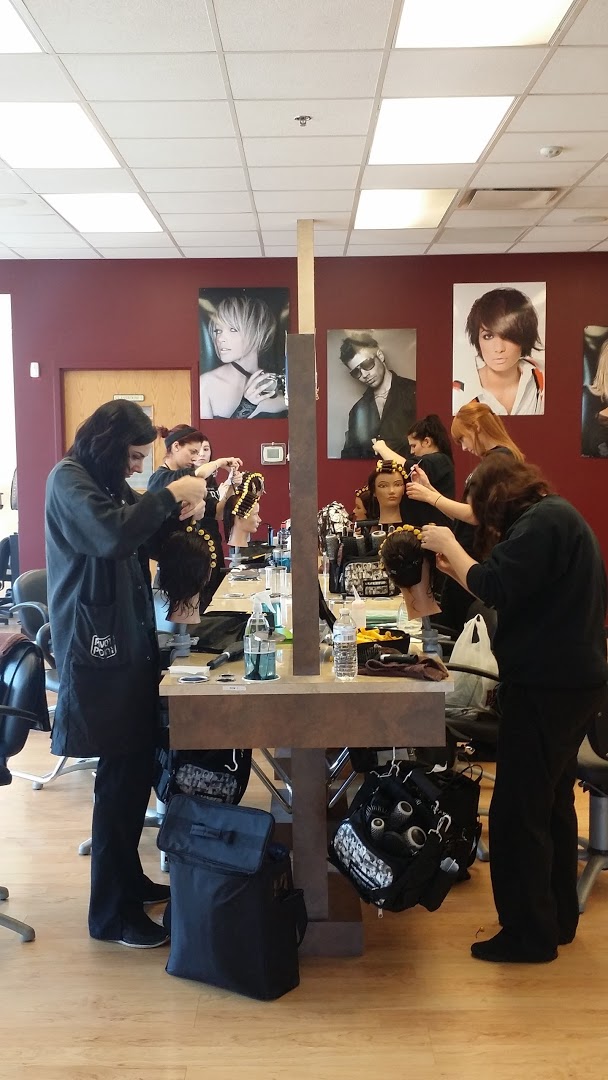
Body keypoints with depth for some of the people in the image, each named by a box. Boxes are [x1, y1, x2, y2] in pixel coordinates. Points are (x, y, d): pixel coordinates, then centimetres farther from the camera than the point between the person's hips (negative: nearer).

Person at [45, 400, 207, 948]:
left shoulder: (110, 483, 17)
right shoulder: (68, 479, -11)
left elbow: (143, 540, 20)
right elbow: (112, 535, -27)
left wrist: (177, 510, 2)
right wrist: (169, 494, -18)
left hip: (128, 640, 9)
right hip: (96, 646, -9)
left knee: (136, 768, 10)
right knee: (121, 775, -6)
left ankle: (128, 879, 25)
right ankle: (111, 913, 6)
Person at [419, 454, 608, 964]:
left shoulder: (544, 521, -16)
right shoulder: (555, 515, 15)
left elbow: (497, 588, -25)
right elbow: (519, 588, 13)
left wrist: (450, 546, -12)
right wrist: (457, 567, 6)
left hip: (548, 684, -11)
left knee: (518, 811, -2)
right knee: (551, 802, 19)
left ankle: (529, 934, 9)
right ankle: (557, 917, 31)